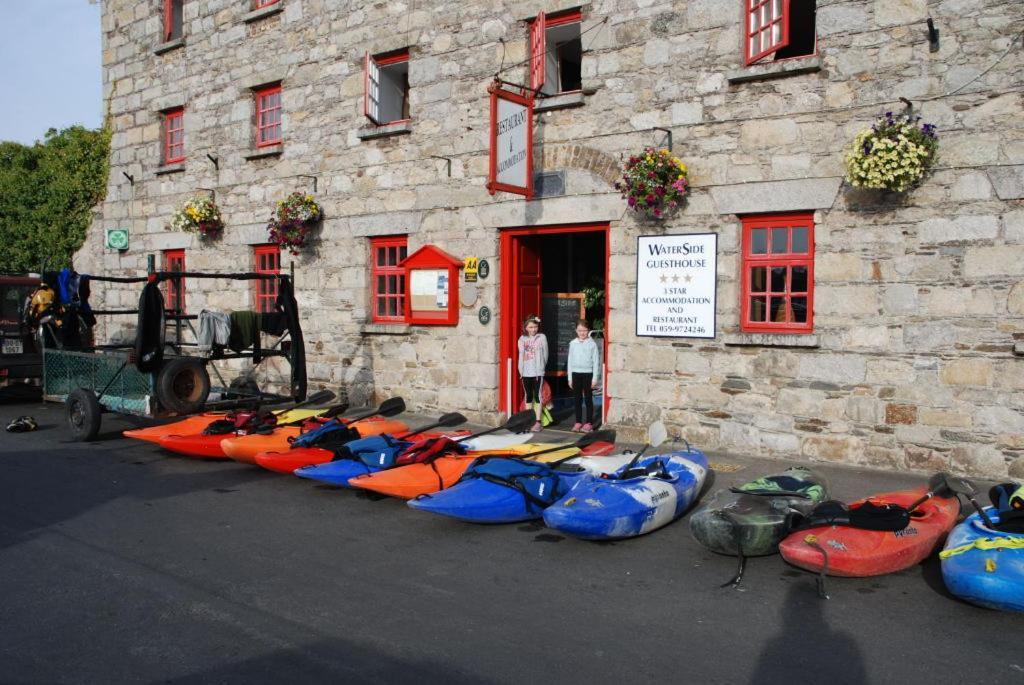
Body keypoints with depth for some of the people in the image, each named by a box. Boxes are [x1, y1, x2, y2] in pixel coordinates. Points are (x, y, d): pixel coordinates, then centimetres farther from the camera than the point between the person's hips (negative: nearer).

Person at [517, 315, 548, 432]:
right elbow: (521, 355, 9)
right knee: (528, 395, 11)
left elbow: (545, 354, -1)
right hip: (526, 372, 3)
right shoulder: (522, 339, 6)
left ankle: (538, 422, -3)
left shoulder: (542, 337, -2)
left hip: (538, 372, -3)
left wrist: (540, 367, 0)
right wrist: (521, 369, 5)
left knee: (537, 395, -3)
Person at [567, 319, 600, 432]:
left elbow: (596, 361, -3)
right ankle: (578, 422, 15)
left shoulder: (592, 343, -3)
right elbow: (570, 360, 9)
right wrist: (569, 377, 7)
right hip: (576, 373, 3)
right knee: (577, 399, 8)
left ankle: (589, 423, 9)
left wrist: (595, 378, -6)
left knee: (588, 399, 3)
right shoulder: (573, 343, 6)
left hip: (588, 373, -3)